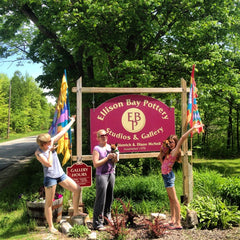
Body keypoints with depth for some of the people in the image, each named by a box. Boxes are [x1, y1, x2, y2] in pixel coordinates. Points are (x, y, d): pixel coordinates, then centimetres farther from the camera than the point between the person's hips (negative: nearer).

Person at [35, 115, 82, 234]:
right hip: (50, 177, -6)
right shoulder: (38, 153, -13)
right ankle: (50, 227, 14)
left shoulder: (51, 142, 0)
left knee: (77, 189, 4)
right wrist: (50, 150, -19)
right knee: (49, 202, 3)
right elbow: (49, 164, -24)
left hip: (60, 174, 6)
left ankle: (75, 212, 21)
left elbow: (62, 132, 7)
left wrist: (72, 121, 12)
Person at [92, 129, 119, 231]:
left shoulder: (110, 146, 13)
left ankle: (107, 218, 24)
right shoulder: (96, 149, -5)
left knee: (109, 198, 11)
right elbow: (95, 164, -13)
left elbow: (115, 161, 17)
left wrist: (115, 157, -5)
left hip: (111, 174, 6)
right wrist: (107, 158, -16)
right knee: (100, 199, -8)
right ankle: (97, 223, -3)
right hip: (101, 175, -6)